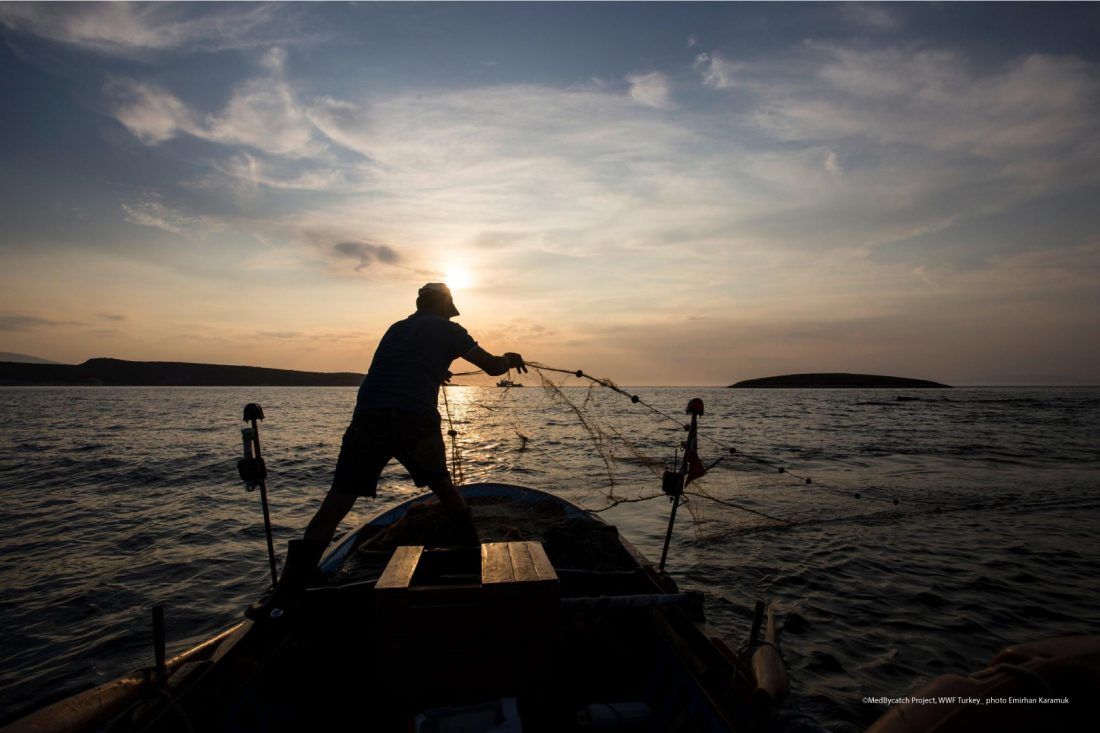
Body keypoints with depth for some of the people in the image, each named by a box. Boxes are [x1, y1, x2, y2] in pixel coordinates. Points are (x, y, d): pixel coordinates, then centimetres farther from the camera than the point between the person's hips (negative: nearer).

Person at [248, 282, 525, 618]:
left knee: (334, 506, 1)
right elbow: (493, 367, 17)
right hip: (416, 421, -2)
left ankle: (286, 594, -5)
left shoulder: (396, 328, 27)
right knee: (442, 484, 24)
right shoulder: (446, 329, 14)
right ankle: (474, 551, 36)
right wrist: (510, 359, 37)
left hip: (367, 419, 3)